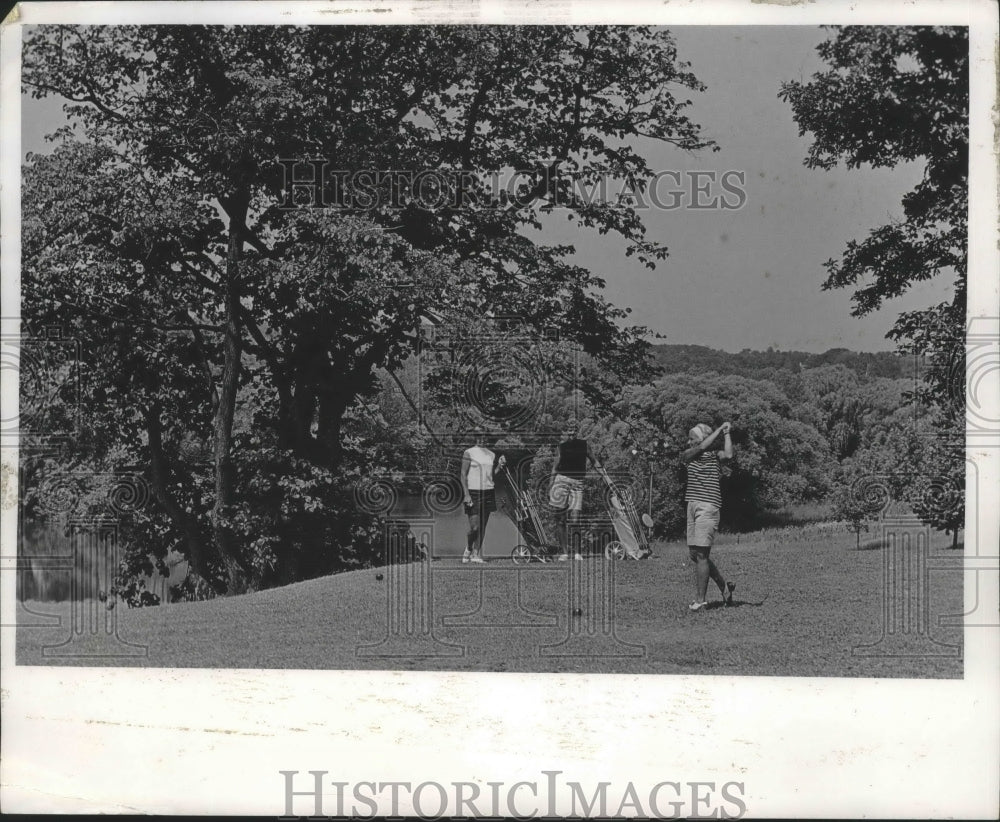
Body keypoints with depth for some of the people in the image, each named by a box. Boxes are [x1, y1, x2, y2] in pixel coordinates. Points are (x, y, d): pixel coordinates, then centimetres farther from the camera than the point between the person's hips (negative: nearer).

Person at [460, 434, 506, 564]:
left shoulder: (491, 454, 13)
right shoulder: (469, 453, -3)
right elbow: (463, 475, -5)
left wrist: (500, 465, 0)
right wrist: (466, 494, -14)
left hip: (488, 492, 5)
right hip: (473, 493, -5)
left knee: (482, 527, 4)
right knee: (474, 527, -9)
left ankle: (476, 554, 10)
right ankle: (468, 550, 15)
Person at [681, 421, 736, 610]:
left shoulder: (714, 454, 3)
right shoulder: (687, 455, 9)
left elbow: (728, 455, -16)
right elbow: (702, 447, -7)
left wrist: (726, 433, -6)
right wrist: (719, 429, -2)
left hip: (709, 507, -5)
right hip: (692, 505, 5)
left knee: (701, 554, -8)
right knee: (694, 554, 9)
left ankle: (700, 599, -2)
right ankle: (724, 586, 25)